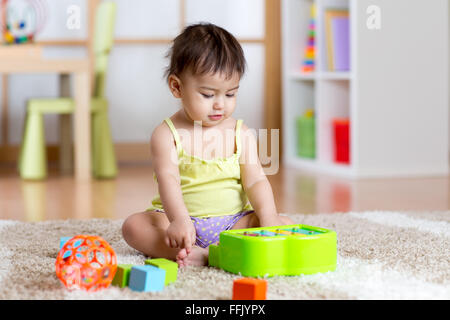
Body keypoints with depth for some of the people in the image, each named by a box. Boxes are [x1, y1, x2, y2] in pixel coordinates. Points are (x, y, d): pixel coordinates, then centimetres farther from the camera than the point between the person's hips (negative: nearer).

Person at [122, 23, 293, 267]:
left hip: (234, 221, 2)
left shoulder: (241, 134, 6)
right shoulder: (167, 134, -3)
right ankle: (195, 253, -41)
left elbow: (255, 180, 0)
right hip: (184, 221, -2)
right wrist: (179, 220, -36)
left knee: (285, 225, -20)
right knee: (133, 226, -25)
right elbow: (168, 179, -18)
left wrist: (268, 215, -20)